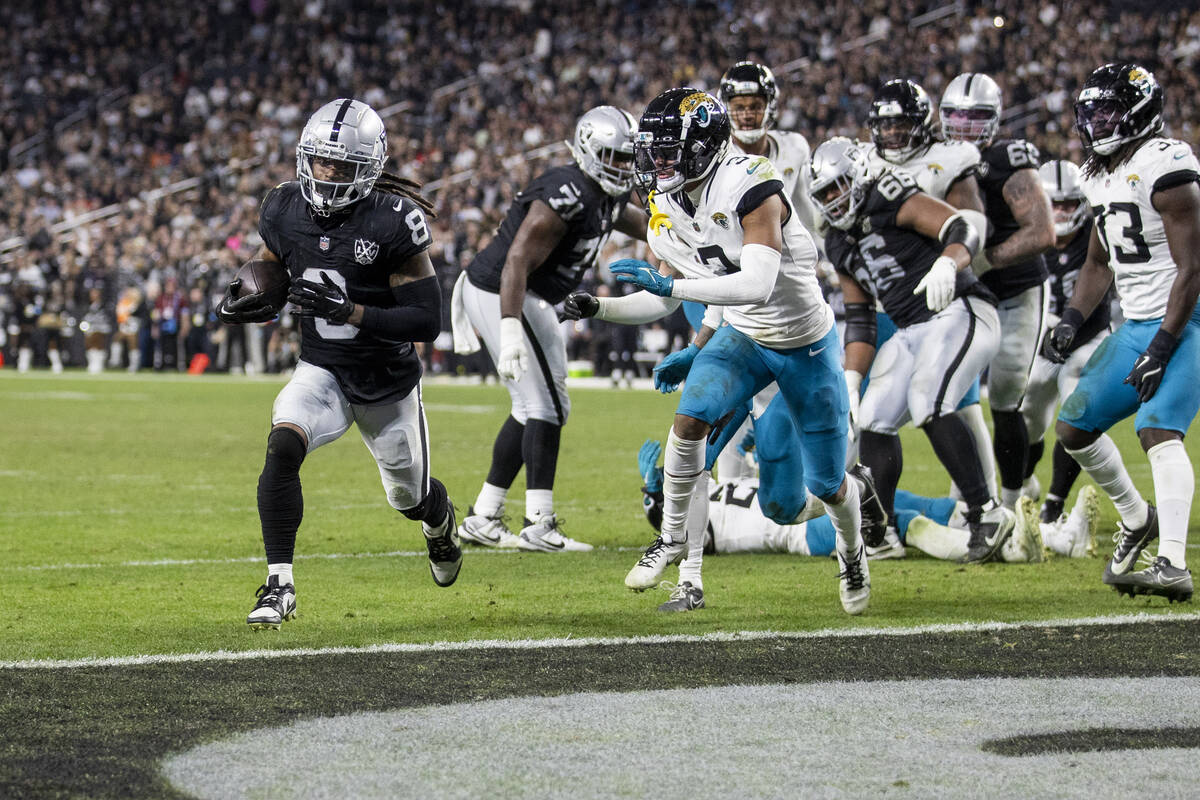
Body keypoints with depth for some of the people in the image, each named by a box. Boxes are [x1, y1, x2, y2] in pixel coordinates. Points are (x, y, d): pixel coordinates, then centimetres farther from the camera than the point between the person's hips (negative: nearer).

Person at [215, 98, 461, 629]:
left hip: (389, 383, -2)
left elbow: (427, 321, -23)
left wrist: (350, 312, -35)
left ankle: (441, 523, 56)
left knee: (411, 498, 16)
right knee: (282, 448, -28)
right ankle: (279, 586, -22)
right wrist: (241, 303, -15)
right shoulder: (285, 211, -9)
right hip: (322, 371, 2)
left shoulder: (393, 222, -23)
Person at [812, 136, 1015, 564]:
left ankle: (986, 514, -23)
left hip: (959, 315, -9)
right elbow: (859, 321, 20)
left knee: (927, 404, -26)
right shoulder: (840, 245, 17)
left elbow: (962, 231, -20)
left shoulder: (892, 202, -9)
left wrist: (946, 265, -41)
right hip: (911, 332, 9)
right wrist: (851, 380, 9)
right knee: (875, 418, 5)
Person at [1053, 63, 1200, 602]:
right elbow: (1100, 263, 22)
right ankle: (1137, 519, 28)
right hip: (1137, 324, 9)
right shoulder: (1100, 177, 10)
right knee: (1074, 427, 9)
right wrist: (1071, 321, 8)